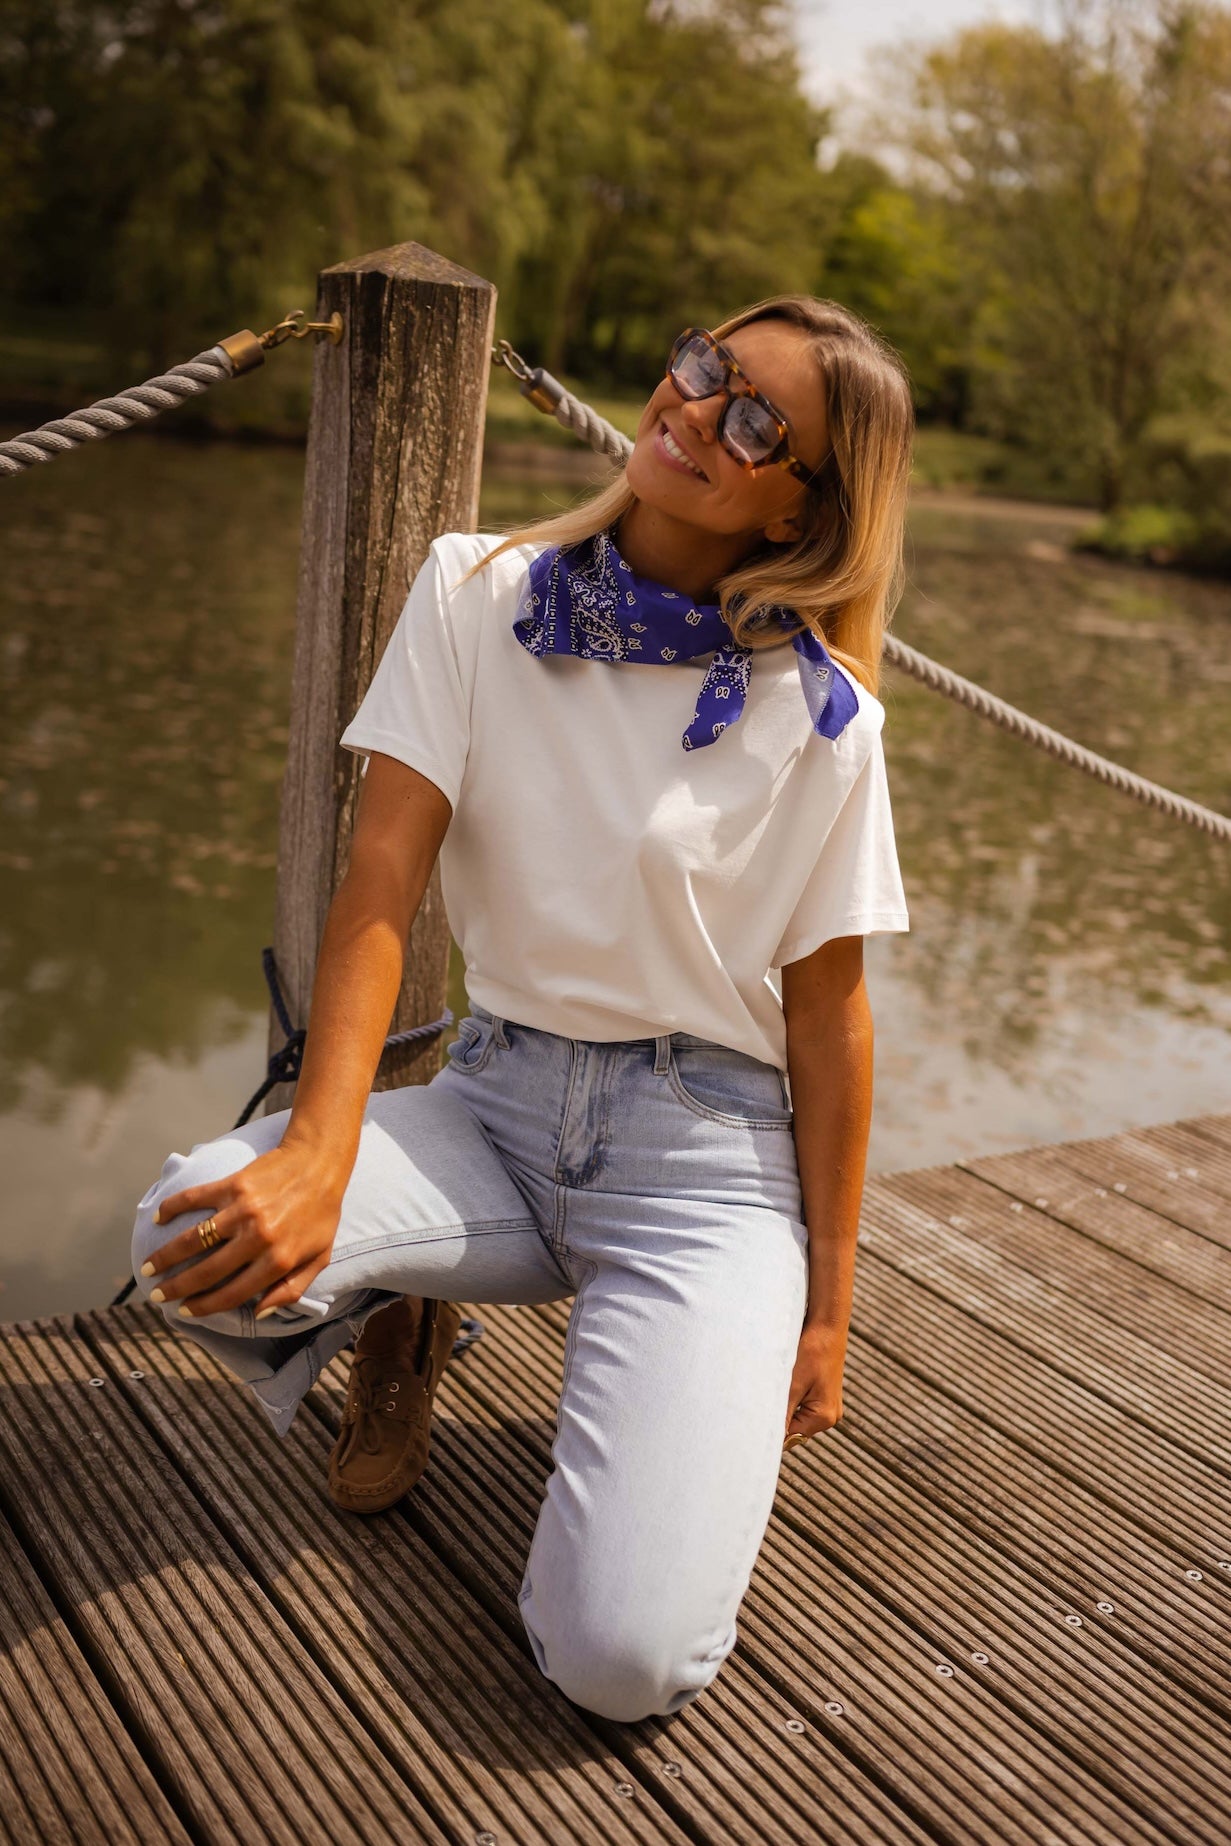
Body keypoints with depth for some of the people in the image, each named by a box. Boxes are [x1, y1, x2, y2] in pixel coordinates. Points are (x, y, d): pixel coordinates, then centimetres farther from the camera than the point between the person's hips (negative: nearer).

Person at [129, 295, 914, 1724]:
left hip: (705, 1150, -2)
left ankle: (686, 1377, 14)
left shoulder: (818, 718, -7)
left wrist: (825, 1307, 2)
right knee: (191, 1235, -29)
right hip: (493, 1100, 3)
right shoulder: (477, 595, -2)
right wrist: (319, 1157, -24)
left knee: (622, 1657, -19)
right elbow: (383, 877, -10)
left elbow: (826, 1012, -2)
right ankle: (401, 1319, 7)